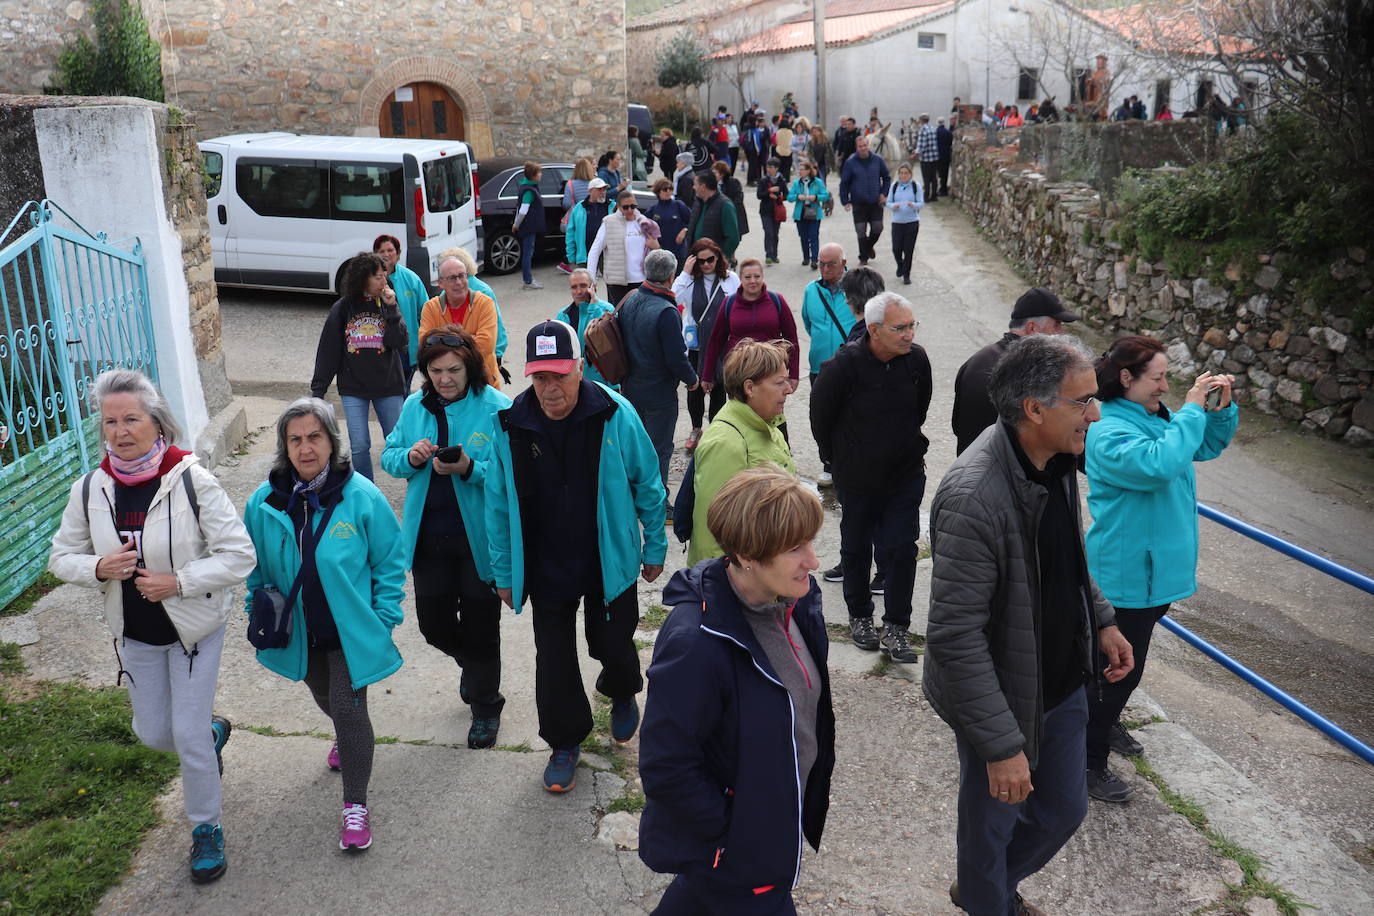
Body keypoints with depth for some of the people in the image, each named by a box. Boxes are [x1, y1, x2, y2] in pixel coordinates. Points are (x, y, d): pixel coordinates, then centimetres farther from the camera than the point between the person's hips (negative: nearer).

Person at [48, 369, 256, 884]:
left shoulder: (192, 481, -21)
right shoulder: (90, 490, -9)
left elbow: (239, 555, -19)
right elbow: (62, 558, 3)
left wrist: (178, 581, -26)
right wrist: (98, 568, -18)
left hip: (194, 628, -4)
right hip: (134, 634, 4)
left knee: (189, 735, 1)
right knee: (153, 733, 14)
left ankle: (206, 828, 24)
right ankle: (213, 731, 48)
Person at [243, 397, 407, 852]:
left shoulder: (360, 496, -20)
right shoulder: (265, 502, -11)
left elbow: (390, 560, -10)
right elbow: (256, 569, 6)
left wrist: (383, 619, -11)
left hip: (351, 630, -4)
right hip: (298, 632, 4)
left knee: (349, 711, -5)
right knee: (327, 702, 26)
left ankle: (355, 806, 13)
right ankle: (346, 738, 60)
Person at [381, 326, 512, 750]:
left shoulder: (497, 408, -13)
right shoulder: (415, 406, 3)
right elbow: (388, 456, 10)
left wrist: (469, 469, -31)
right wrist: (409, 457, -11)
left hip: (479, 537, -4)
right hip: (429, 536, 5)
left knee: (480, 627, 9)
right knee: (433, 623, 14)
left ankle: (485, 706, 33)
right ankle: (472, 667, 48)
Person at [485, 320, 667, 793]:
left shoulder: (615, 415, -15)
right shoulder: (509, 425, -10)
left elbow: (647, 486, -4)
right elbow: (498, 505, 0)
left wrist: (654, 548, 2)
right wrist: (503, 573, 4)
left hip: (610, 563, -1)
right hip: (544, 571, 1)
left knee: (612, 644, 14)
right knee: (554, 660, 10)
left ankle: (622, 694, 50)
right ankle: (565, 742, 33)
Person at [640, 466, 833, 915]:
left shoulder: (796, 601, -9)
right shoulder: (696, 642, -34)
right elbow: (666, 769, -28)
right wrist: (733, 835, -20)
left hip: (780, 823, 8)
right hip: (732, 851, -8)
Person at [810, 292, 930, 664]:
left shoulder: (917, 359, -8)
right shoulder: (844, 364, -21)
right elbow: (820, 414, -5)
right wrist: (835, 457, 6)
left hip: (906, 475, 2)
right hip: (857, 477, -2)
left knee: (902, 549, -1)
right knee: (856, 548, 14)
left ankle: (896, 627, 12)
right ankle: (859, 617, 33)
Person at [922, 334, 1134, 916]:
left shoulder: (1056, 460, -5)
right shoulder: (973, 496, -33)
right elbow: (955, 637, -31)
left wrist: (1100, 619, 13)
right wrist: (1002, 744, -27)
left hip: (1063, 682, 8)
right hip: (1003, 699, -8)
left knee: (1064, 809, 25)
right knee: (992, 824, 16)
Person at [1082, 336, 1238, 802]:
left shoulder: (1158, 417, 6)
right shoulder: (1109, 432, -23)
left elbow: (1207, 447, 18)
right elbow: (1160, 465, -37)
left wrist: (1222, 409, -1)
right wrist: (1192, 411, -27)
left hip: (1158, 568, 9)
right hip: (1127, 575, -9)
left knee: (1123, 662, 25)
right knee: (1121, 667, 0)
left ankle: (1105, 722, 46)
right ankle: (1089, 761, 14)